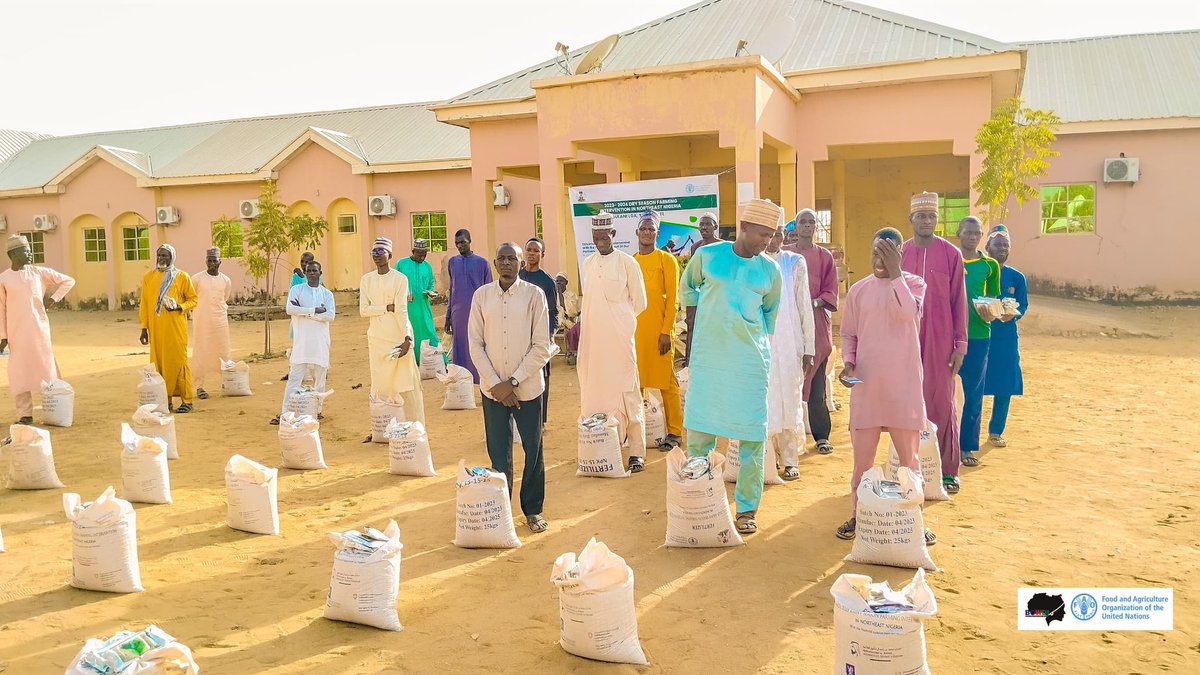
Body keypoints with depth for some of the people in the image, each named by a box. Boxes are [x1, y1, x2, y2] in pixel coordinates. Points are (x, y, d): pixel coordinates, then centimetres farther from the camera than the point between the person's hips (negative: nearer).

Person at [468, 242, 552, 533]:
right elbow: (475, 345, 1)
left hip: (528, 388, -1)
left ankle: (533, 510, 24)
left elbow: (541, 347, -7)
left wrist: (513, 382, -11)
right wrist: (495, 383, -7)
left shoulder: (534, 295, -5)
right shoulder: (482, 295, 2)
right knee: (498, 452, 8)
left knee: (533, 450, 8)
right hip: (493, 388, 1)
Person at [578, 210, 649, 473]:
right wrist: (584, 321, 13)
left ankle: (636, 452, 0)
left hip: (619, 337, -5)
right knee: (595, 390, 6)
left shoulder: (627, 262, -4)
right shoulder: (588, 263, 12)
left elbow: (639, 302, 1)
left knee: (626, 392, -5)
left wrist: (618, 321, 7)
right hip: (592, 338, 5)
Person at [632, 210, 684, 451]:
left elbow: (673, 299, -6)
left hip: (659, 329, -5)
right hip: (634, 330, 5)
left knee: (666, 381, -1)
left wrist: (666, 331, -13)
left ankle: (675, 432, 5)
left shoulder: (666, 260, -1)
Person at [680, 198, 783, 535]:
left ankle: (747, 509, 15)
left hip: (750, 360, 1)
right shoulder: (707, 256, -2)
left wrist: (756, 337, 12)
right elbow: (688, 287, 16)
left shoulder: (770, 271, 1)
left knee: (751, 437, 2)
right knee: (698, 432, 5)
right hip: (707, 358, 0)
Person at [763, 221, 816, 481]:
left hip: (788, 343, -1)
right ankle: (766, 456, 11)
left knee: (789, 399, 1)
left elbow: (805, 307, 3)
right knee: (763, 401, 1)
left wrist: (809, 349, -1)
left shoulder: (795, 263, 3)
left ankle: (790, 459, 8)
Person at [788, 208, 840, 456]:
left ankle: (822, 435, 7)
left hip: (816, 322, 0)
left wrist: (815, 302, -13)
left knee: (816, 379, -1)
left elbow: (831, 292, 5)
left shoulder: (825, 256, 8)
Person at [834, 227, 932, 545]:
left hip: (903, 386, -1)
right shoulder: (858, 289, 5)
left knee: (909, 457, 7)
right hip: (866, 384, 2)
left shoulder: (913, 283, 0)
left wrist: (894, 272, -22)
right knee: (862, 457, 8)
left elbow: (908, 313, -21)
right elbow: (848, 333, 11)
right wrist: (848, 362, -5)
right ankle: (856, 516, 21)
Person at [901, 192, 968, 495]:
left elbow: (959, 301, 0)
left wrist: (960, 344, -3)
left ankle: (947, 470, 10)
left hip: (939, 340, -2)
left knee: (941, 401, 1)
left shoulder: (951, 254, -1)